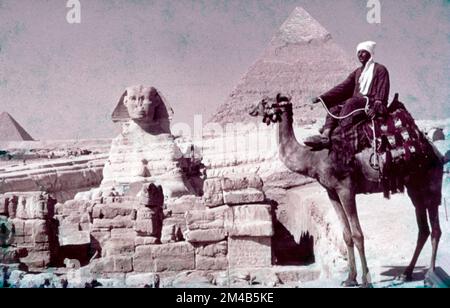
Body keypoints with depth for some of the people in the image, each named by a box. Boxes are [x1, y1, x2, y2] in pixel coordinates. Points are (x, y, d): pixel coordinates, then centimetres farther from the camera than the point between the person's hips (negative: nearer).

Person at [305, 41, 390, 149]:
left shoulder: (380, 69, 4)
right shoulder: (357, 72, 23)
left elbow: (382, 92, -7)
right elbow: (343, 87, 14)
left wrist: (377, 105, -25)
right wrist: (323, 97, 3)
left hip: (372, 103, -7)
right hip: (357, 101, 7)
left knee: (351, 102, -33)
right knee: (334, 108, -13)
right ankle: (325, 136, -34)